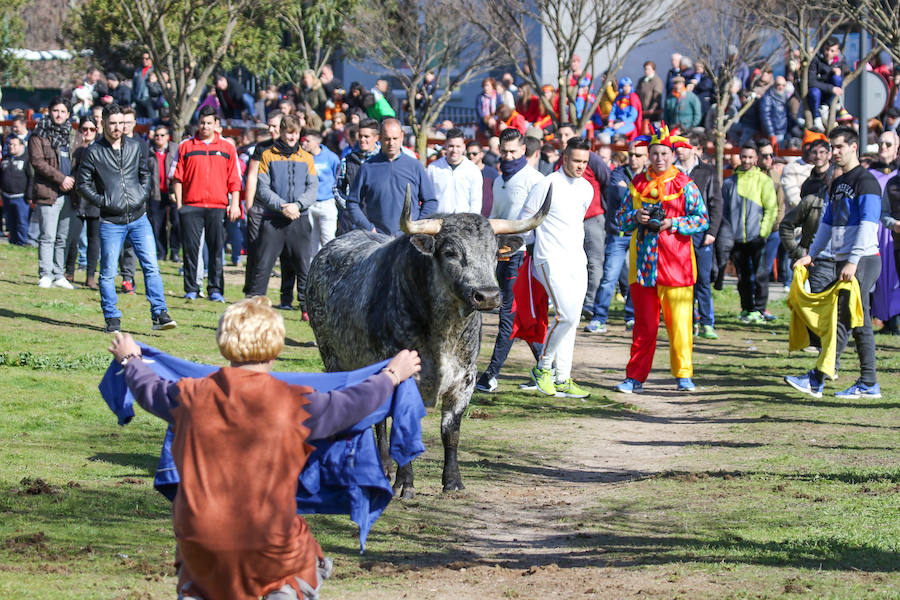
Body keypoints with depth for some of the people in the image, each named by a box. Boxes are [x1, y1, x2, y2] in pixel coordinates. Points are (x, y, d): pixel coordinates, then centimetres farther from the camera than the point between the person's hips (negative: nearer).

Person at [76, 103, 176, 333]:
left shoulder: (135, 147, 9)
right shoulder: (93, 152, 0)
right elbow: (83, 184, 3)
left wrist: (143, 195, 6)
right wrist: (102, 201, -8)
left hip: (139, 218, 2)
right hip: (111, 222, -2)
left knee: (151, 266, -5)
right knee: (108, 273, 0)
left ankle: (159, 314, -3)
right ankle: (112, 319, 9)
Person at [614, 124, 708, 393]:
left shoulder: (685, 185, 2)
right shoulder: (638, 183, 13)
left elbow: (702, 219, -2)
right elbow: (620, 217, 16)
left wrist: (673, 224, -14)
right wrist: (636, 217, -5)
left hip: (675, 262, -3)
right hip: (643, 262, 3)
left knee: (679, 321, -4)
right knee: (644, 323, 4)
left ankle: (683, 375, 4)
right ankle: (635, 377, 8)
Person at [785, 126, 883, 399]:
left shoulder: (865, 181, -10)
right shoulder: (837, 184, 19)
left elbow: (868, 224, -17)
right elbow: (827, 222, 25)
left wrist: (853, 261, -23)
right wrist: (812, 254, 15)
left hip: (862, 261, -9)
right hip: (844, 263, 9)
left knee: (845, 320, -10)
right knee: (859, 322, 8)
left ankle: (817, 380, -15)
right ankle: (868, 384, 10)